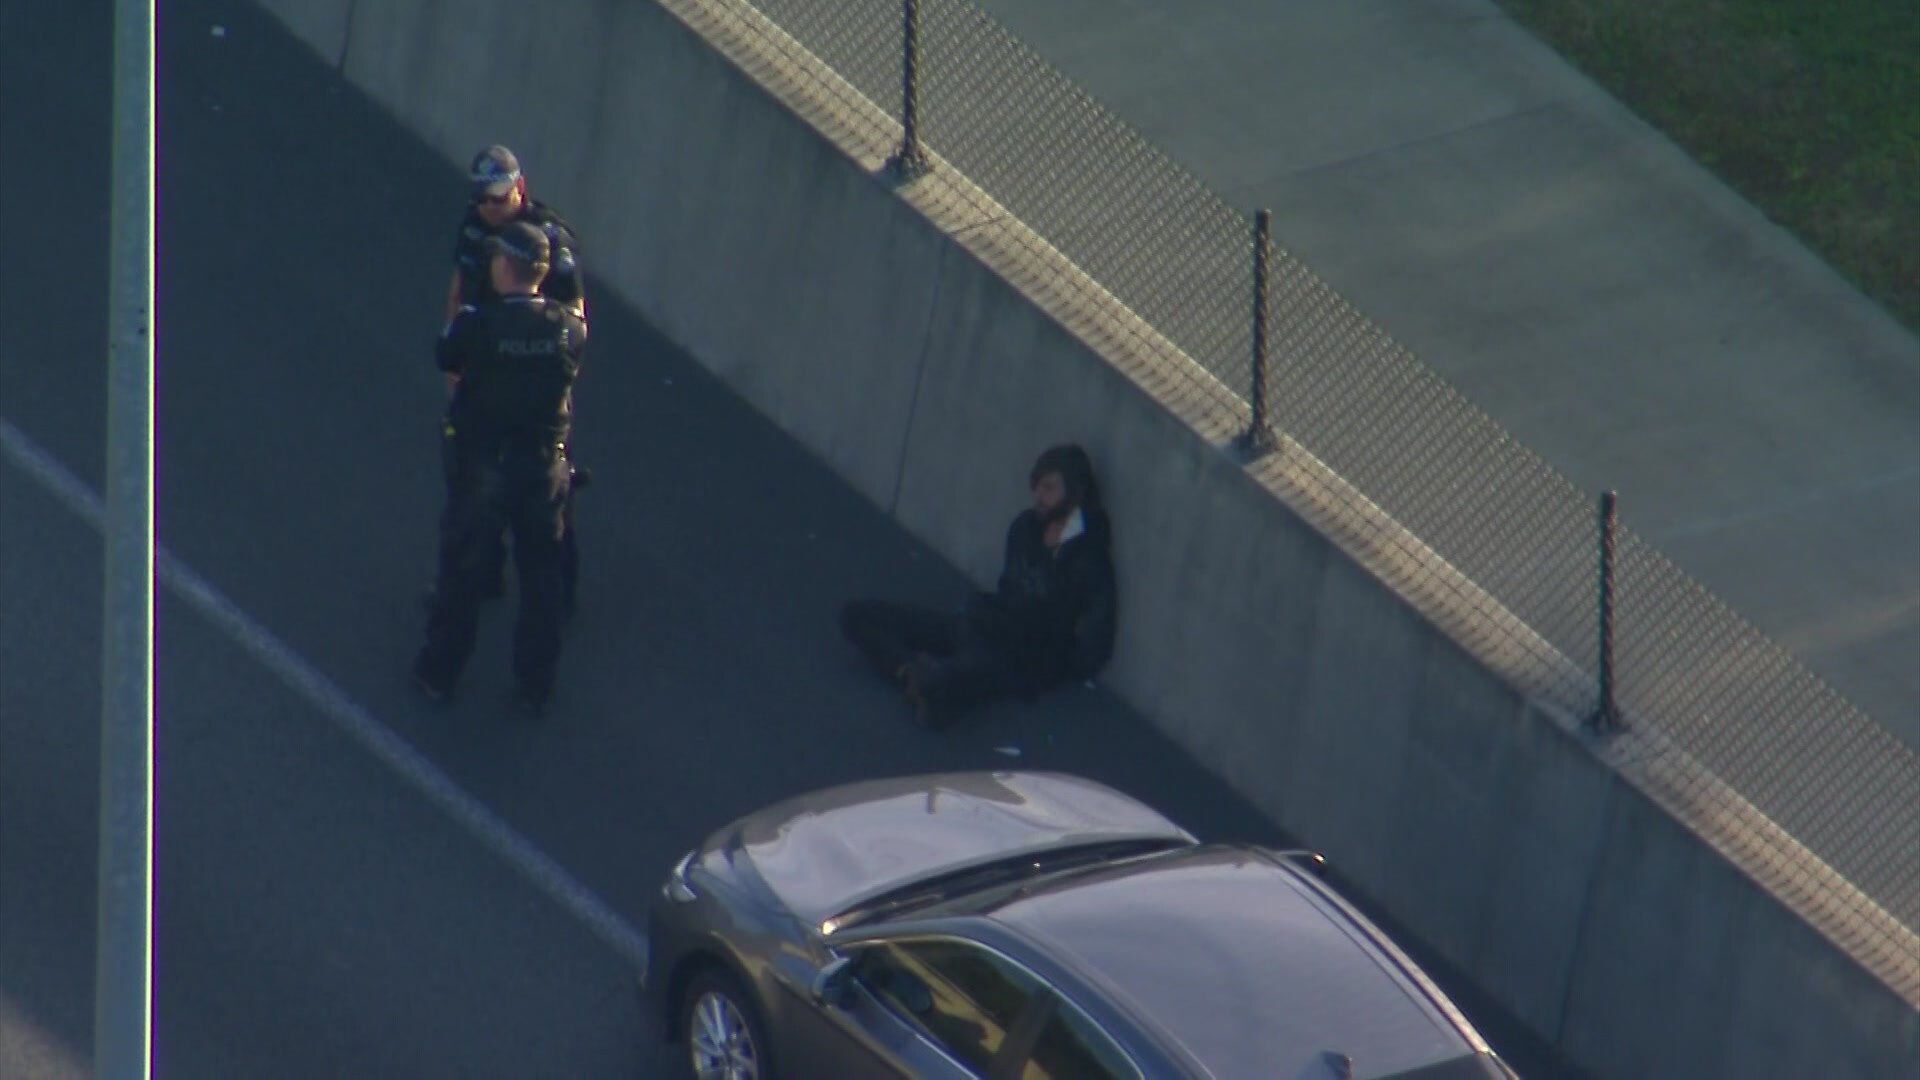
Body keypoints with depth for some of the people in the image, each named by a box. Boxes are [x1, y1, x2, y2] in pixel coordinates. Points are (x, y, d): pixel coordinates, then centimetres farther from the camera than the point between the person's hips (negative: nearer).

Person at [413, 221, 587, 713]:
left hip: (483, 469, -2)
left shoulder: (476, 324, -22)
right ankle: (535, 684, 26)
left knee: (462, 572, 15)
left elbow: (444, 359, -3)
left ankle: (439, 672, 29)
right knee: (540, 576, 16)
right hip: (544, 468, 2)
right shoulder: (569, 328, -13)